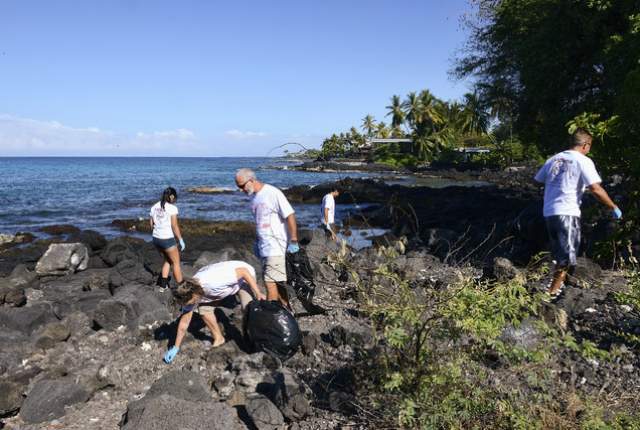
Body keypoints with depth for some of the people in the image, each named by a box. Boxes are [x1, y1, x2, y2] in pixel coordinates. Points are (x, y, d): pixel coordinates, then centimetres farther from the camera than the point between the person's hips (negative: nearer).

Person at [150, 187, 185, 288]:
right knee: (176, 263, 9)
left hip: (156, 238, 6)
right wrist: (181, 240, -6)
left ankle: (163, 284, 19)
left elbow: (151, 225, 9)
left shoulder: (154, 207, 7)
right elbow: (174, 226, -13)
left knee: (167, 260, 24)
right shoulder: (172, 208, -12)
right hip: (167, 239, -6)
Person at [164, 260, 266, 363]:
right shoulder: (189, 295, -20)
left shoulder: (214, 281, -43)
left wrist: (258, 293, -30)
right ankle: (218, 338, 10)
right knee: (203, 309, -11)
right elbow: (184, 322, -8)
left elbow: (244, 271, -34)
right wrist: (176, 347, -5)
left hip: (242, 277, -5)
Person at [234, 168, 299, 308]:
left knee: (270, 283, -7)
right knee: (278, 282, 13)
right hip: (264, 248, 8)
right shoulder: (254, 197, 11)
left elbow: (290, 216, -16)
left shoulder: (272, 193, -14)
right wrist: (258, 242, 21)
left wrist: (293, 241, -17)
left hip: (276, 248, -8)